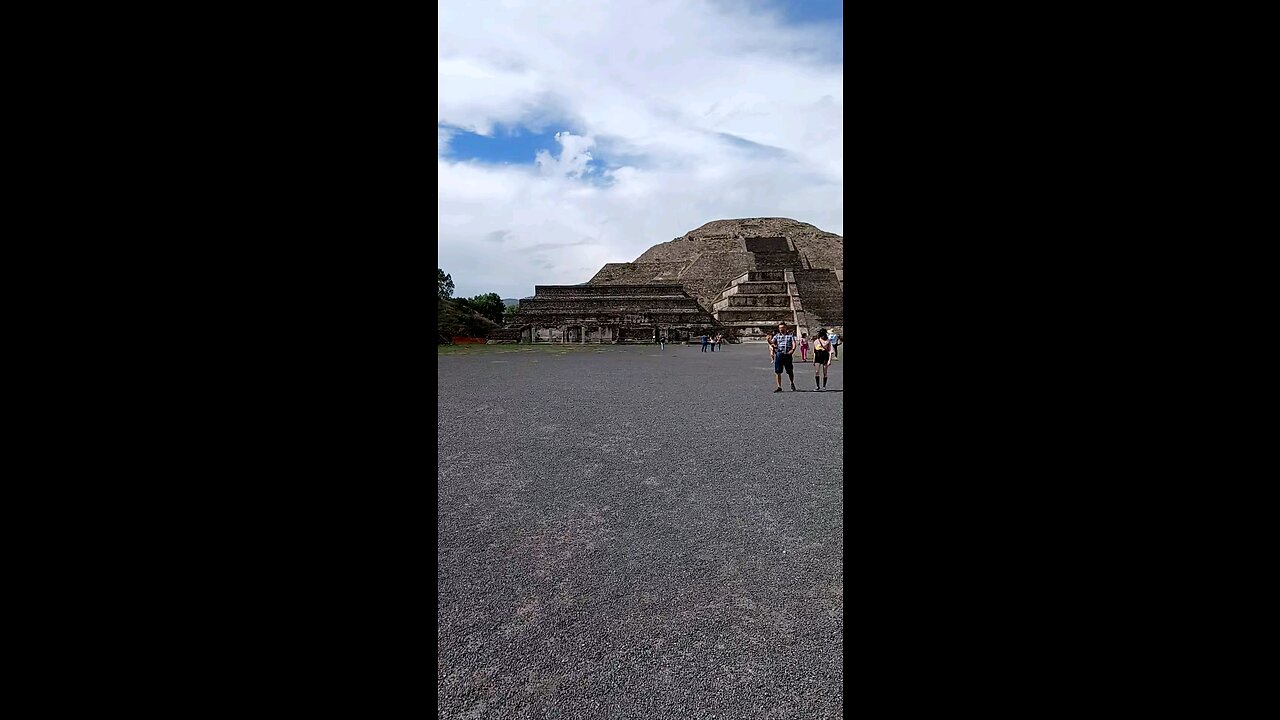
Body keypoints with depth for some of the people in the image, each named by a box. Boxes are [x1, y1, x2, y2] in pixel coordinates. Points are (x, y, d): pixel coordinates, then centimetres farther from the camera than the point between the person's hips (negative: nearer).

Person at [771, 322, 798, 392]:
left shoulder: (790, 335, 11)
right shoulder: (776, 336, 15)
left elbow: (794, 344, 0)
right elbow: (772, 343, -1)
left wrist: (793, 349, -21)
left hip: (787, 355, -1)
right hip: (778, 355, 1)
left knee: (790, 371, 6)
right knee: (777, 372, -2)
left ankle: (792, 384, 32)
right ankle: (779, 387, 5)